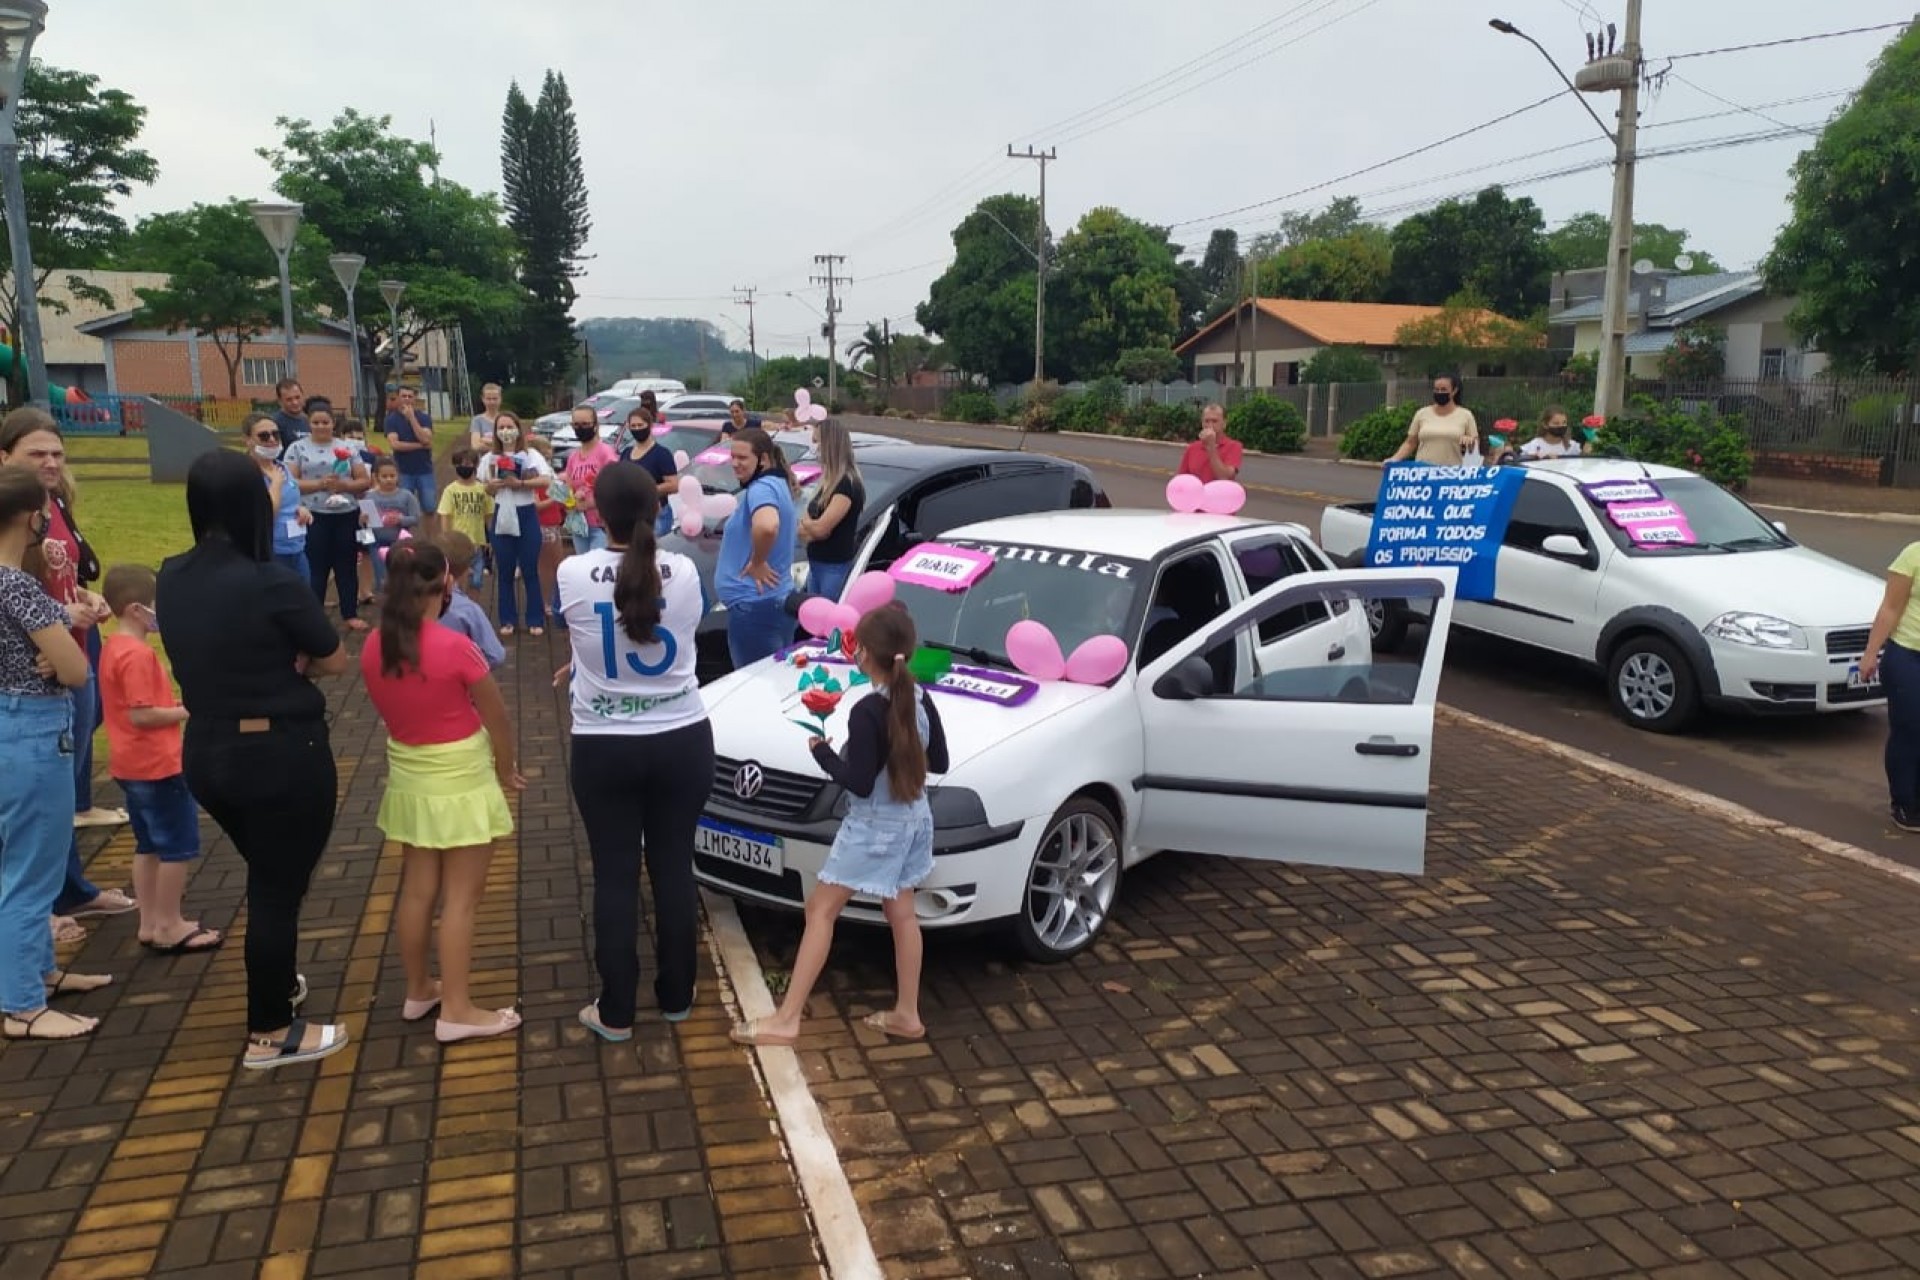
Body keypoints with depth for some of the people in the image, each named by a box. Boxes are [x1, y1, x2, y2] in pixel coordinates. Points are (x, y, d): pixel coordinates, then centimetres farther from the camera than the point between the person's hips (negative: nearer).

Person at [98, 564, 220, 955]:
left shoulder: (114, 646, 9)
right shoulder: (138, 654, -22)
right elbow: (141, 715, -25)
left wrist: (175, 704, 8)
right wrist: (187, 711, -15)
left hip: (133, 764, 10)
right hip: (157, 764, -10)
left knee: (149, 844, 17)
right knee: (179, 845, 1)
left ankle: (150, 923, 25)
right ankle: (169, 927, 9)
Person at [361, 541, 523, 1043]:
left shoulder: (373, 649, -5)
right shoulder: (455, 647, -22)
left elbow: (393, 712, 6)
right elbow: (498, 719, -11)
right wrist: (506, 771, 6)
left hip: (408, 778, 6)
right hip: (461, 781, -6)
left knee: (417, 889, 17)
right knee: (461, 897, 2)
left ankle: (418, 990, 31)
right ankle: (456, 1010, 7)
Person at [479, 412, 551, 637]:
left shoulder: (530, 455, -3)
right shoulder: (489, 458, 7)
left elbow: (546, 480, -16)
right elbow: (485, 489, 12)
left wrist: (519, 483, -22)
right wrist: (495, 484, -10)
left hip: (526, 516, -3)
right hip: (502, 518, 3)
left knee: (530, 570, 2)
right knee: (504, 572, 8)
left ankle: (535, 619, 11)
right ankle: (508, 620, 17)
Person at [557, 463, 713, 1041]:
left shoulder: (573, 574, -12)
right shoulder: (685, 572, -6)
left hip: (605, 750, -1)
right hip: (683, 742, 2)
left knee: (614, 878, 9)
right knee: (674, 870, 13)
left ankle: (615, 1012, 18)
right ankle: (676, 997, 27)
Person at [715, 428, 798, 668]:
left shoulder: (760, 488, -17)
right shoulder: (777, 483, 13)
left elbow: (767, 526, -39)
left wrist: (757, 562, -22)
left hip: (754, 604, -10)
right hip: (776, 599, 10)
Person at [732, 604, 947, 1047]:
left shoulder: (867, 712, -22)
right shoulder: (921, 699, 0)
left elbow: (859, 783, -21)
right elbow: (938, 761, 8)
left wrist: (823, 753, -8)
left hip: (873, 827, -8)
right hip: (914, 821, 8)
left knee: (820, 909, -1)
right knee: (902, 914, 15)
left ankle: (786, 1019, 1)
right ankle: (907, 1014, 23)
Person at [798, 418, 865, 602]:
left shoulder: (848, 484, -17)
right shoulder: (829, 481, 12)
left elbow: (820, 528, -22)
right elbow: (804, 531, 11)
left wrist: (806, 523, -1)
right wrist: (812, 526, -12)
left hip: (836, 568, -9)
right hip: (816, 565, 9)